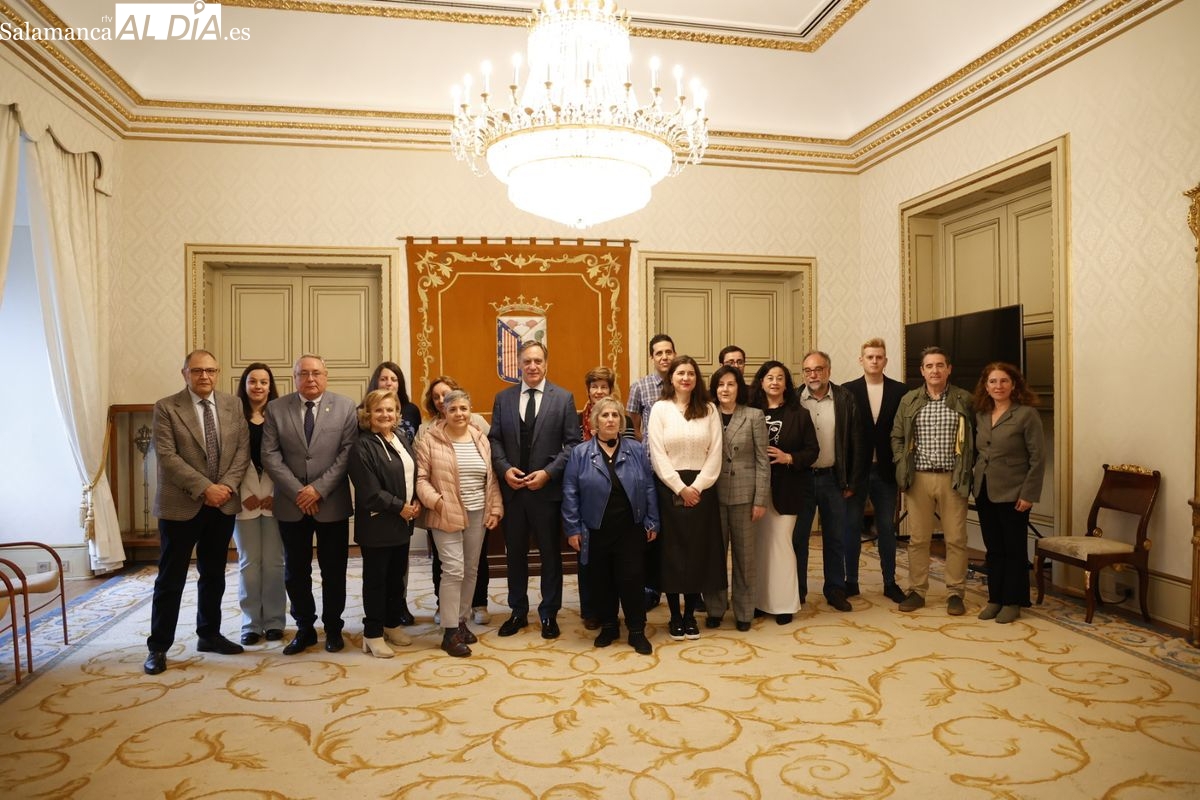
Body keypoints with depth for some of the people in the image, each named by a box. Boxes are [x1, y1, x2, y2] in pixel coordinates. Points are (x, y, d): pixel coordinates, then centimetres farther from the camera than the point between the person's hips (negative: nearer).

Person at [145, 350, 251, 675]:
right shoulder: (166, 408, -6)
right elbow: (167, 456, -14)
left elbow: (243, 448, 2)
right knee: (171, 578, 4)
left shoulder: (233, 405, 5)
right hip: (181, 505, -4)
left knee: (214, 574, 15)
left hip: (223, 504, 4)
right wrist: (205, 488, -19)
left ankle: (209, 634, 29)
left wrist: (227, 485, -12)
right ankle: (158, 646, 16)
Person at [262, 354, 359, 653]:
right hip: (291, 504, 1)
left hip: (332, 503, -1)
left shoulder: (345, 407, -1)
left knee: (334, 571, 8)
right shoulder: (276, 408, 3)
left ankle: (333, 628, 24)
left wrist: (319, 489, -14)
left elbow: (348, 453, -6)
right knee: (295, 572, 10)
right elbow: (270, 455, -3)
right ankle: (305, 628, 26)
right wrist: (298, 492, -11)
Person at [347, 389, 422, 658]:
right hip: (377, 525, -7)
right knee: (376, 580, 5)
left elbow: (414, 474, 14)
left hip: (402, 522, 7)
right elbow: (369, 492, -21)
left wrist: (415, 502, -1)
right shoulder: (362, 447, -16)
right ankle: (373, 634, 16)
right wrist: (399, 507, -15)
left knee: (397, 576, 17)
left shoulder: (402, 439, 8)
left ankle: (393, 624, 33)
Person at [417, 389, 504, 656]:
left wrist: (495, 508, 4)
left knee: (471, 570, 11)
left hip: (477, 514, 5)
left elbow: (491, 478, 11)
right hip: (446, 515, -5)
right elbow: (421, 478, -7)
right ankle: (449, 632, 2)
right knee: (453, 570, -8)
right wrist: (436, 501, -20)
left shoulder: (481, 439, 8)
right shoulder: (430, 440, -6)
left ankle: (461, 621, 26)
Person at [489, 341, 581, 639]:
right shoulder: (503, 398, 6)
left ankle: (549, 614, 24)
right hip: (512, 488, 2)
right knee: (515, 553, 13)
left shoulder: (564, 398, -2)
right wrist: (504, 469, -10)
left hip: (548, 489, -2)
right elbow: (495, 439, 6)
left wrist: (548, 472, -14)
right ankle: (518, 612, 29)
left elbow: (573, 443, -5)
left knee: (550, 553, 9)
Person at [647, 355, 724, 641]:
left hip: (702, 488, 2)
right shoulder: (660, 408, 0)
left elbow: (715, 454, 0)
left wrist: (697, 487, -10)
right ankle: (675, 616, 15)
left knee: (699, 550, 5)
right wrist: (681, 488, -12)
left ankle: (690, 614, 19)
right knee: (672, 551, 3)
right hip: (670, 487, -2)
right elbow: (658, 455, -5)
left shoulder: (709, 410, 6)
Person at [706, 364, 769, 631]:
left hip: (744, 494, -1)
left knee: (744, 554, 8)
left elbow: (762, 460, -3)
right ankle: (714, 609, 23)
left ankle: (743, 611, 22)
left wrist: (761, 499, -7)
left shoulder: (754, 416, -1)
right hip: (713, 494, 1)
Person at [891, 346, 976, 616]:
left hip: (953, 479, -1)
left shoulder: (965, 400, 1)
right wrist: (903, 467, 0)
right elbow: (897, 437, 10)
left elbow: (974, 439, 5)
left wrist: (967, 470, -3)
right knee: (917, 539, 6)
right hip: (918, 478, 1)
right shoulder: (909, 400, 6)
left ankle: (955, 593, 16)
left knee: (956, 539, 4)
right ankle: (917, 591, 16)